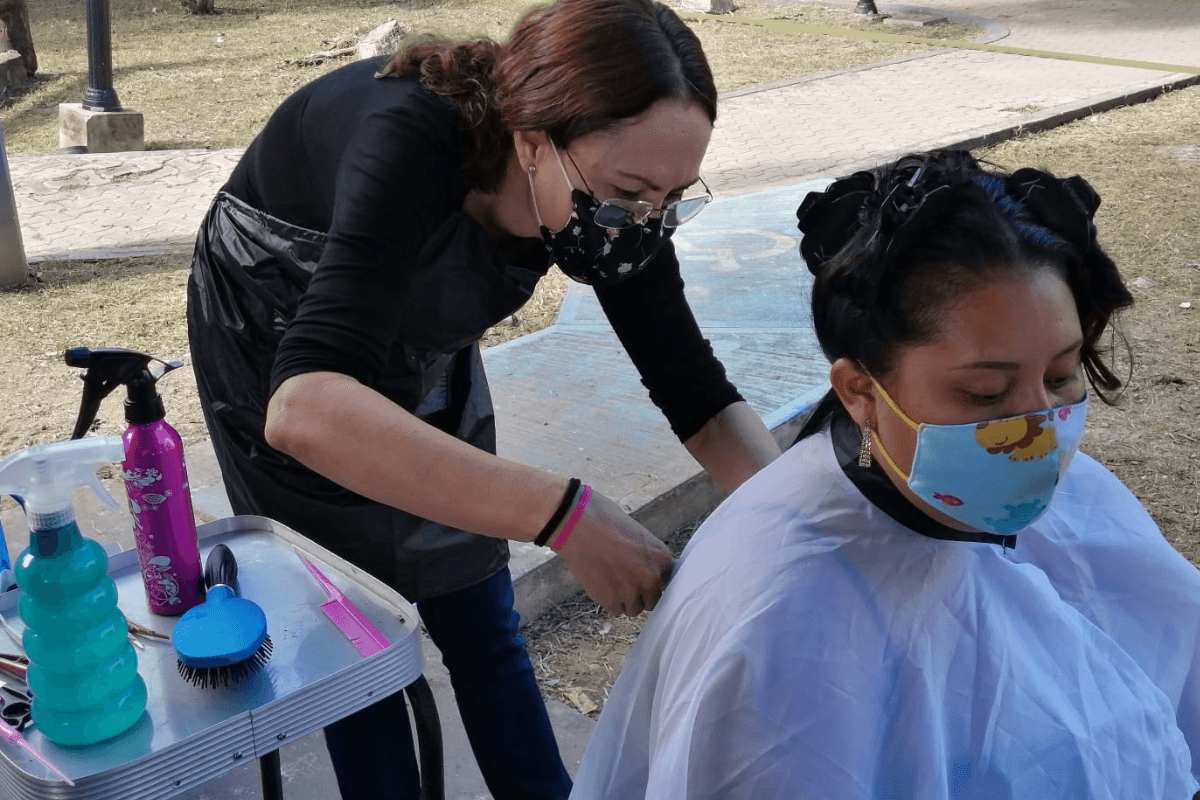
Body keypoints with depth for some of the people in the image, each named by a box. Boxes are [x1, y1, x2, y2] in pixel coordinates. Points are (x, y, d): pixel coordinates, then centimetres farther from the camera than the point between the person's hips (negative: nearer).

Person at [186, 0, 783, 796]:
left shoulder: (611, 191, -25)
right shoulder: (413, 146, -42)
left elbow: (695, 390, -17)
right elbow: (304, 410, -55)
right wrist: (564, 512, -59)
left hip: (421, 352, 4)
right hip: (281, 356, -4)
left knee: (480, 615, 10)